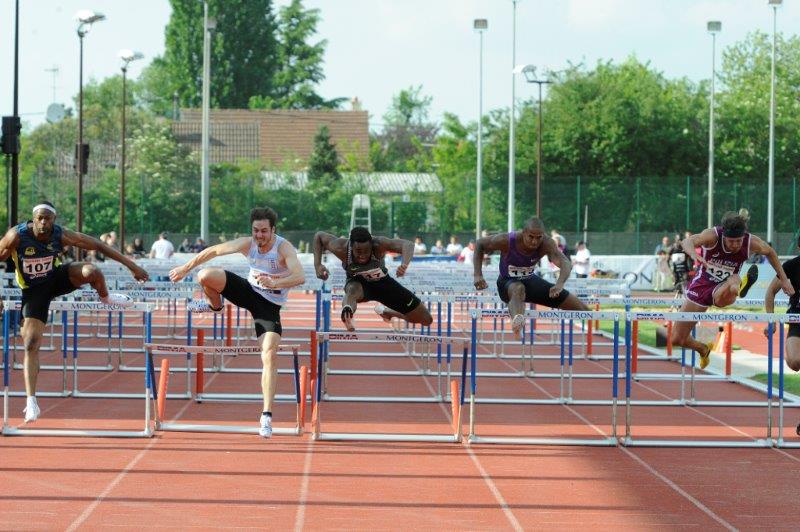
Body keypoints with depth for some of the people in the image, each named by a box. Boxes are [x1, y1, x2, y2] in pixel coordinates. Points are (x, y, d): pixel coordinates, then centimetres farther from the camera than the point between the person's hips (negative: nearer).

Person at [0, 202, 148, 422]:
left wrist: (131, 265, -13)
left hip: (57, 278, 1)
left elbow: (98, 245, -12)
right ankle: (31, 401, -7)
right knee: (31, 343, -13)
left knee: (91, 271, -29)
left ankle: (106, 298, 7)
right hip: (34, 290, -1)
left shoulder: (62, 235, -18)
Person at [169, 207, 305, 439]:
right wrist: (185, 268, 8)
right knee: (205, 275, -19)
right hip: (249, 290, 4)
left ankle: (266, 416, -18)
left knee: (270, 355, -19)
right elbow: (214, 250, 3)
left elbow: (300, 276, -38)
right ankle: (215, 305, 17)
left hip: (270, 304, -4)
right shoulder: (247, 244, -10)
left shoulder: (283, 248, -23)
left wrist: (274, 283, -54)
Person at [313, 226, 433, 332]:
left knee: (427, 320, 3)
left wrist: (404, 265, -70)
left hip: (381, 281, 1)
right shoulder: (342, 248, -32)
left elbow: (408, 244, -50)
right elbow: (319, 236, -15)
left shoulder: (378, 245, -37)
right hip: (357, 282, -1)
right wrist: (317, 265, -26)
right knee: (353, 289, -42)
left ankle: (385, 311, 27)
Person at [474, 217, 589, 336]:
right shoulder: (506, 241, -28)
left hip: (530, 280, 4)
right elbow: (480, 244, -12)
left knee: (579, 307, 5)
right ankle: (517, 320, -74)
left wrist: (560, 284, -60)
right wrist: (478, 275, -20)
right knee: (518, 289, -45)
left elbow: (566, 263, -39)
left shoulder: (547, 244, -26)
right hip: (507, 283, -4)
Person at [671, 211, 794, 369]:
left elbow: (769, 252, 6)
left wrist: (783, 279, 8)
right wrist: (694, 255, -65)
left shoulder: (751, 242, -17)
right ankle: (703, 349, 35)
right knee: (677, 339, 8)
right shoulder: (713, 235, -24)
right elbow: (688, 241, -43)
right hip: (702, 284, 1)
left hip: (723, 288, -1)